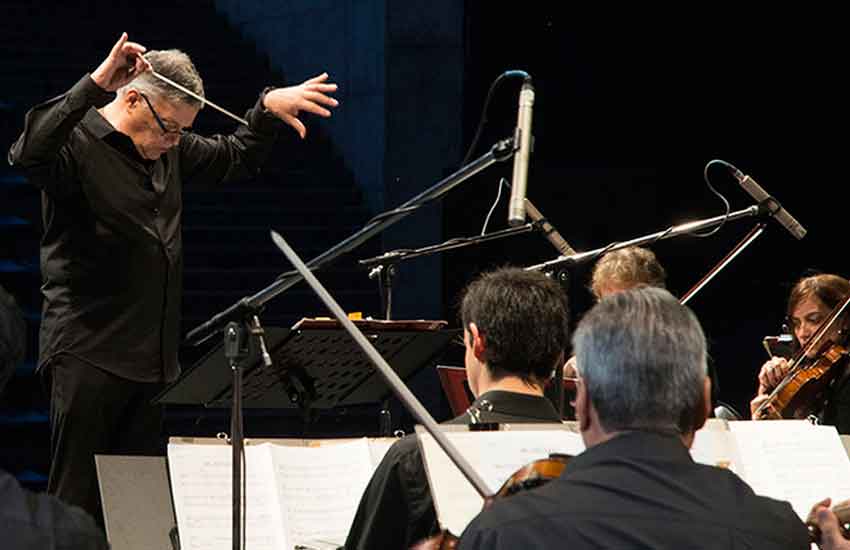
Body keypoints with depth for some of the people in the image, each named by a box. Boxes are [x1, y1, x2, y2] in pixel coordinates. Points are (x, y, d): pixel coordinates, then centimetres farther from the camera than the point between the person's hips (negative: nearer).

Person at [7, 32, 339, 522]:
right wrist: (94, 85, -34)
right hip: (88, 354, -8)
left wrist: (269, 109, 13)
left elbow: (234, 160, 30)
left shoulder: (169, 150, 15)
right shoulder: (78, 144, -9)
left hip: (153, 356, 8)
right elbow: (28, 155, -31)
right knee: (78, 503, -7)